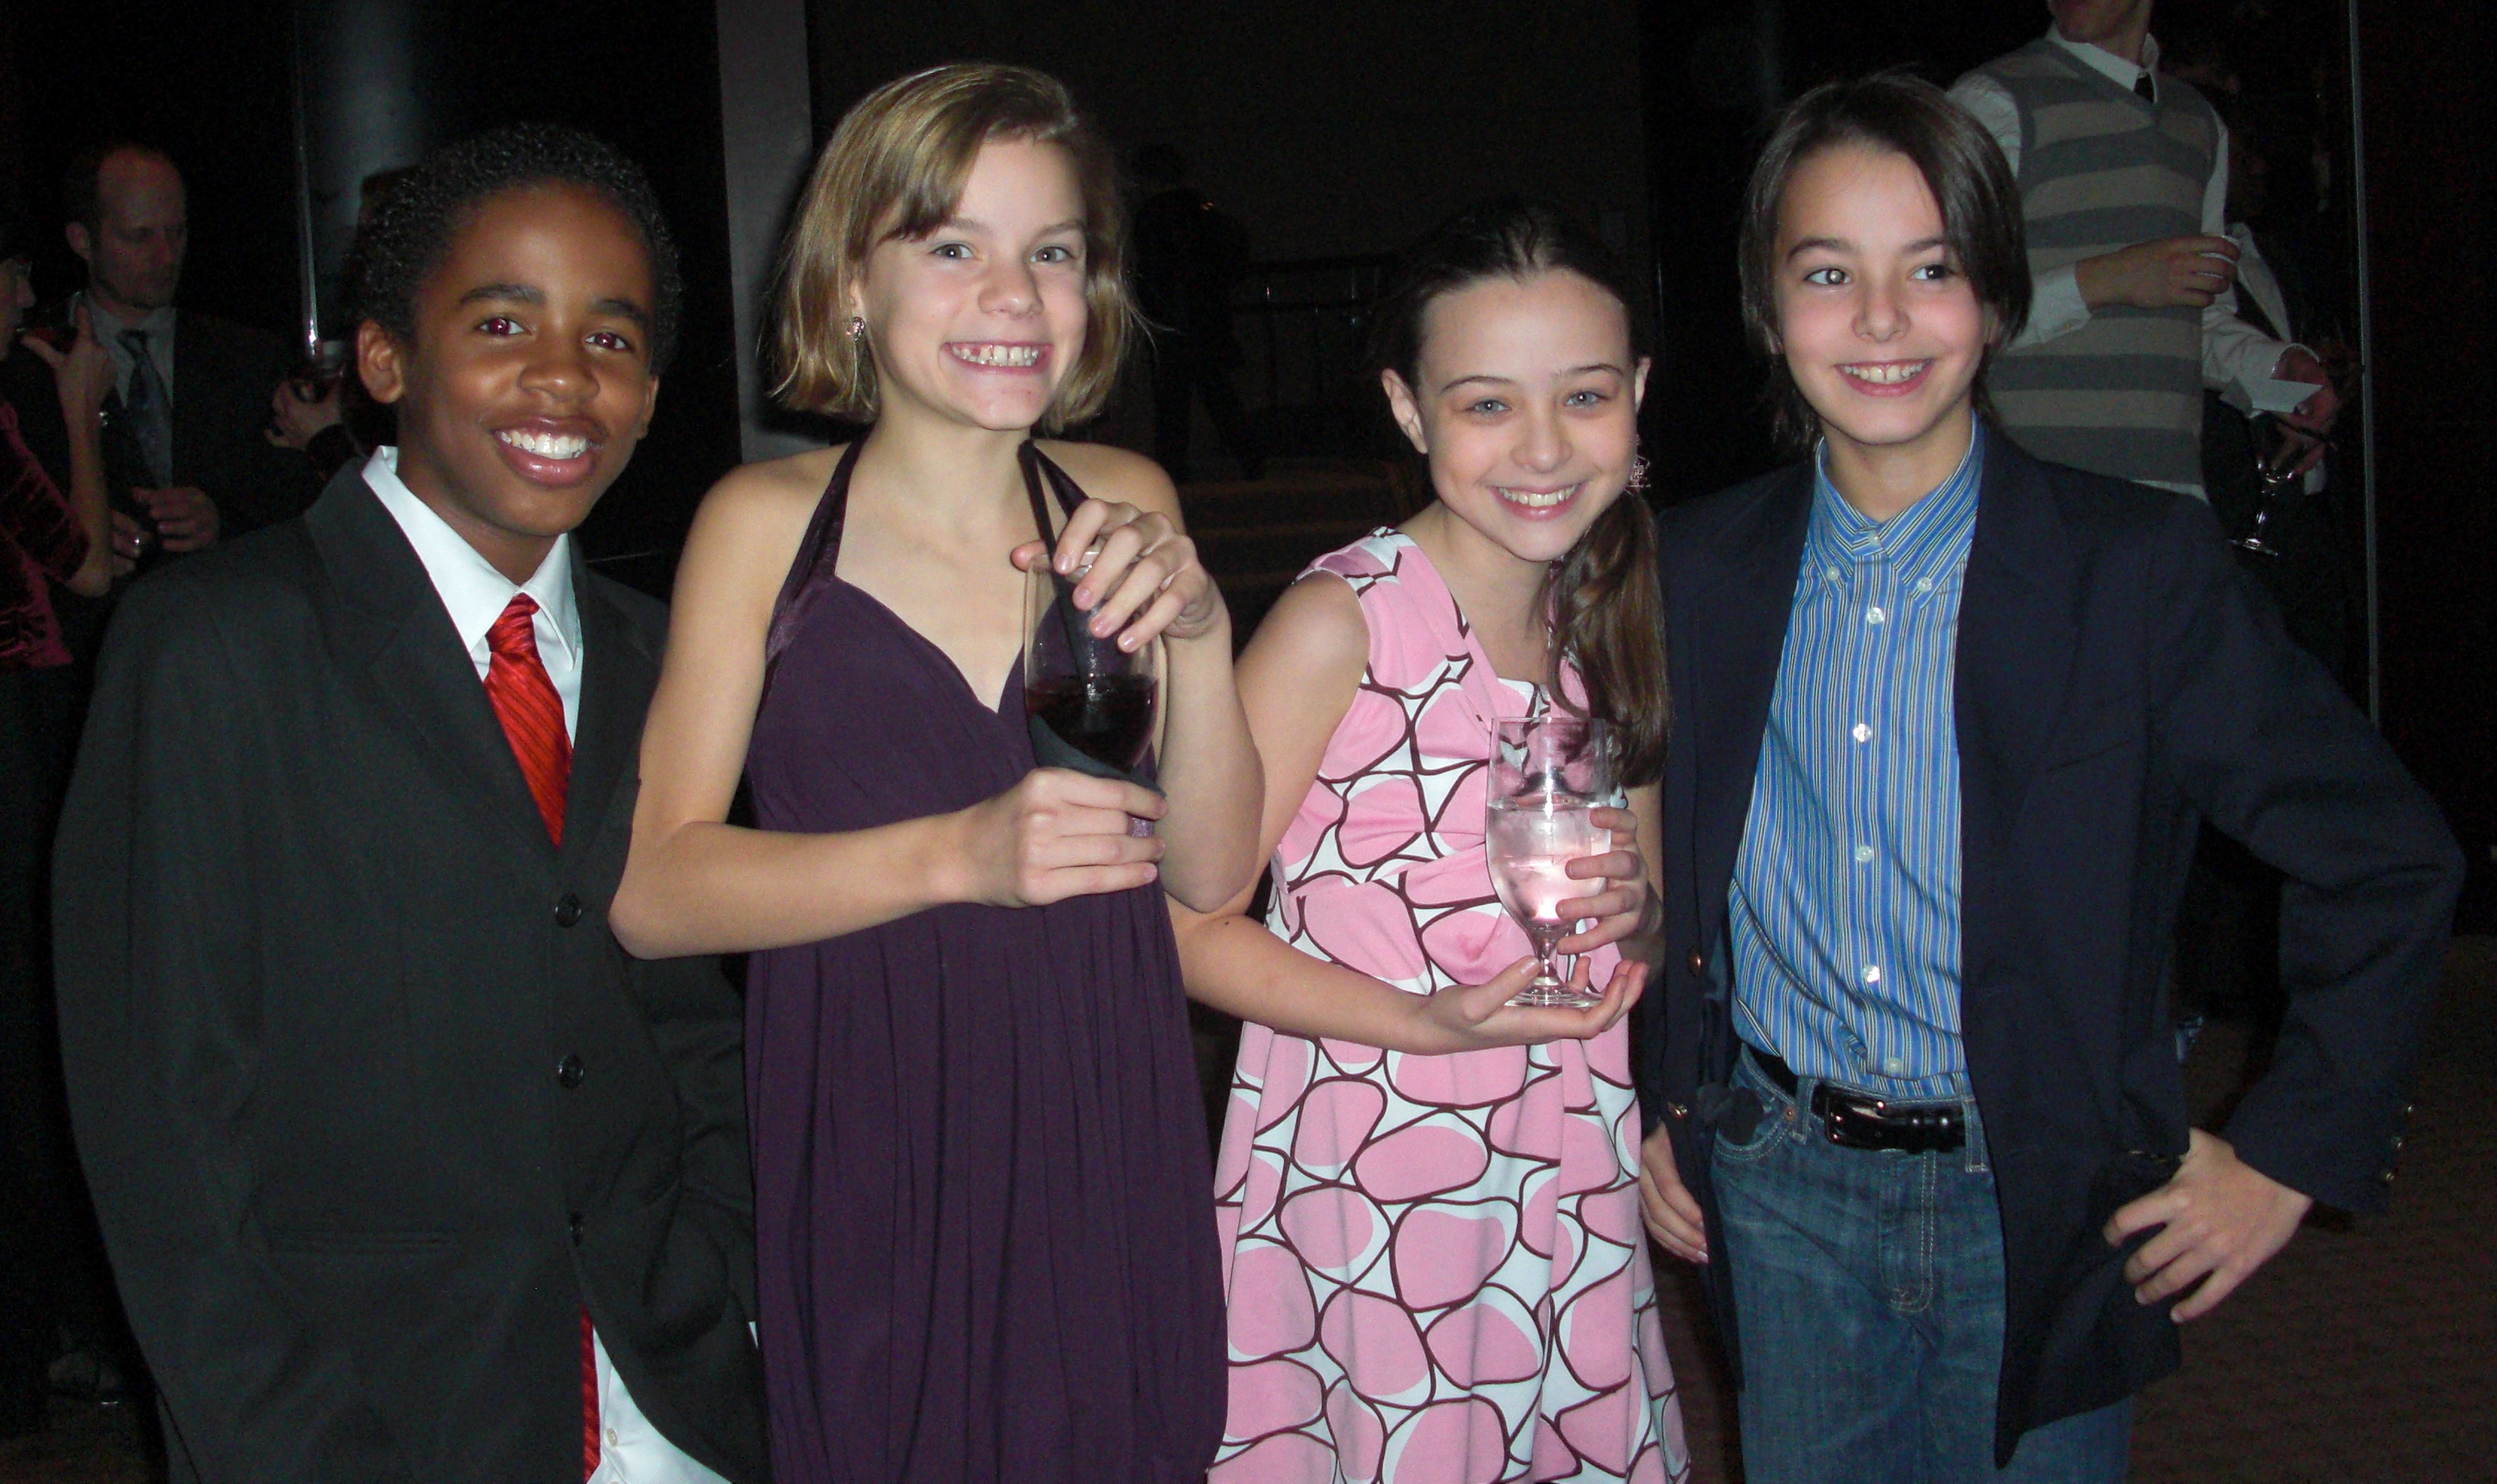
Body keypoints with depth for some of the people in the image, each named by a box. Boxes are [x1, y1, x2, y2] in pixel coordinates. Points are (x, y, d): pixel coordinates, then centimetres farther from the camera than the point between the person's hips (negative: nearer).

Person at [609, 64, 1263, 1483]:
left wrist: (1202, 635, -16)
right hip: (863, 1172, -2)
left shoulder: (1126, 505, 3)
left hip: (1105, 1155, 3)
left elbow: (1213, 871, 1)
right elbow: (652, 892, -10)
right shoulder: (766, 523, -4)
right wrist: (955, 855, -22)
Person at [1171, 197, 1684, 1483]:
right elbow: (1184, 928, -16)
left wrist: (1631, 903, -6)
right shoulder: (1345, 619, -16)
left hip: (1573, 1182, 6)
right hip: (1371, 1193, -6)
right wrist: (1425, 1022, -25)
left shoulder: (1610, 615, 4)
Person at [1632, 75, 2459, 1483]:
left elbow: (2386, 856, -5)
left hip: (2043, 1211, -2)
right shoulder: (1699, 571, -1)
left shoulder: (2142, 566, -11)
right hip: (1783, 1200, 2)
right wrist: (1650, 1107, 9)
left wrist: (2291, 1155, -6)